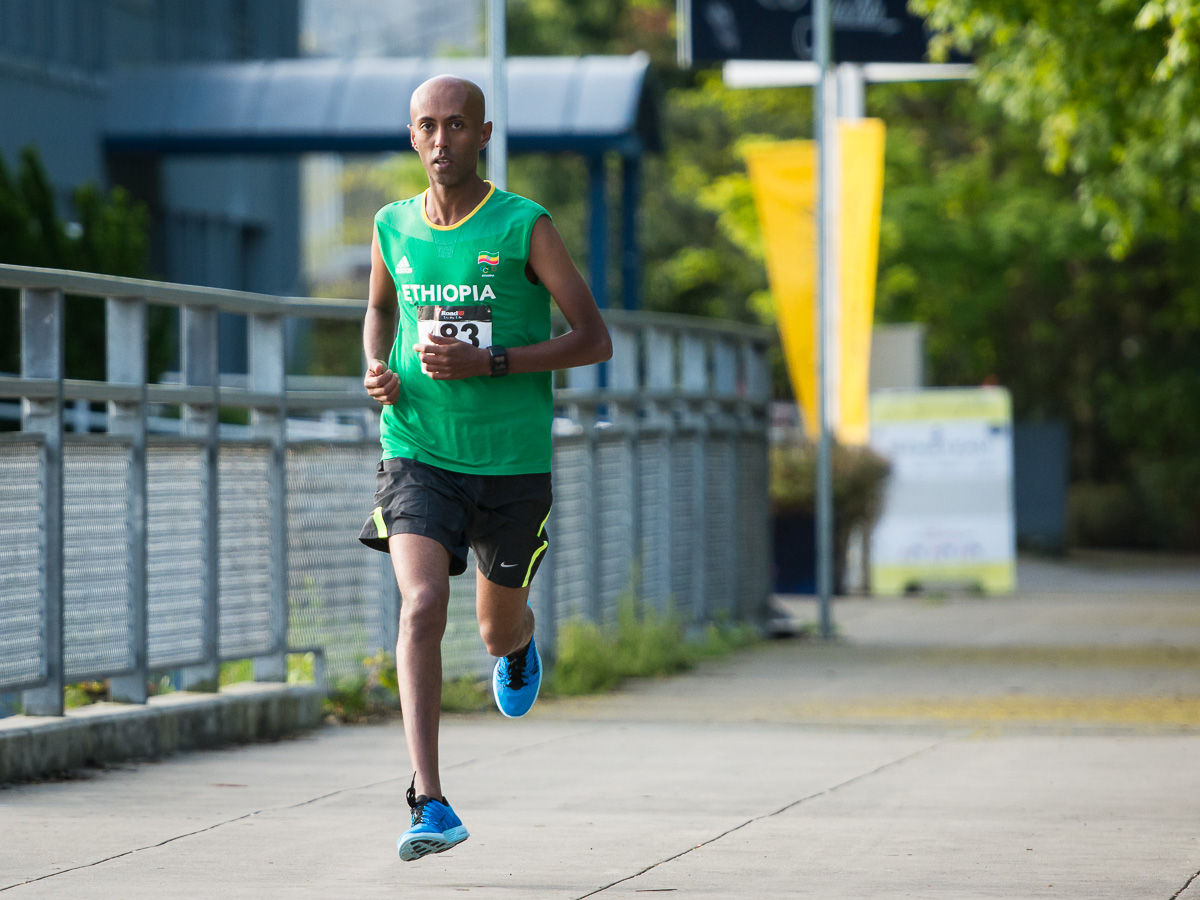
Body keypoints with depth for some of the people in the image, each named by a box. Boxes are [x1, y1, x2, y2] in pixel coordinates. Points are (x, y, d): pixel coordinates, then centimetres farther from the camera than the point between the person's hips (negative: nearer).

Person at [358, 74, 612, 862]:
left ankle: (521, 647, 56)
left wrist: (488, 364, -20)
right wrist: (377, 371, 3)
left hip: (512, 464, -1)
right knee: (422, 605, -22)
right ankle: (430, 805, -26)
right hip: (419, 456, 1)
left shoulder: (526, 227, -8)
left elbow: (595, 340, -8)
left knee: (498, 631, 14)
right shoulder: (393, 227, 4)